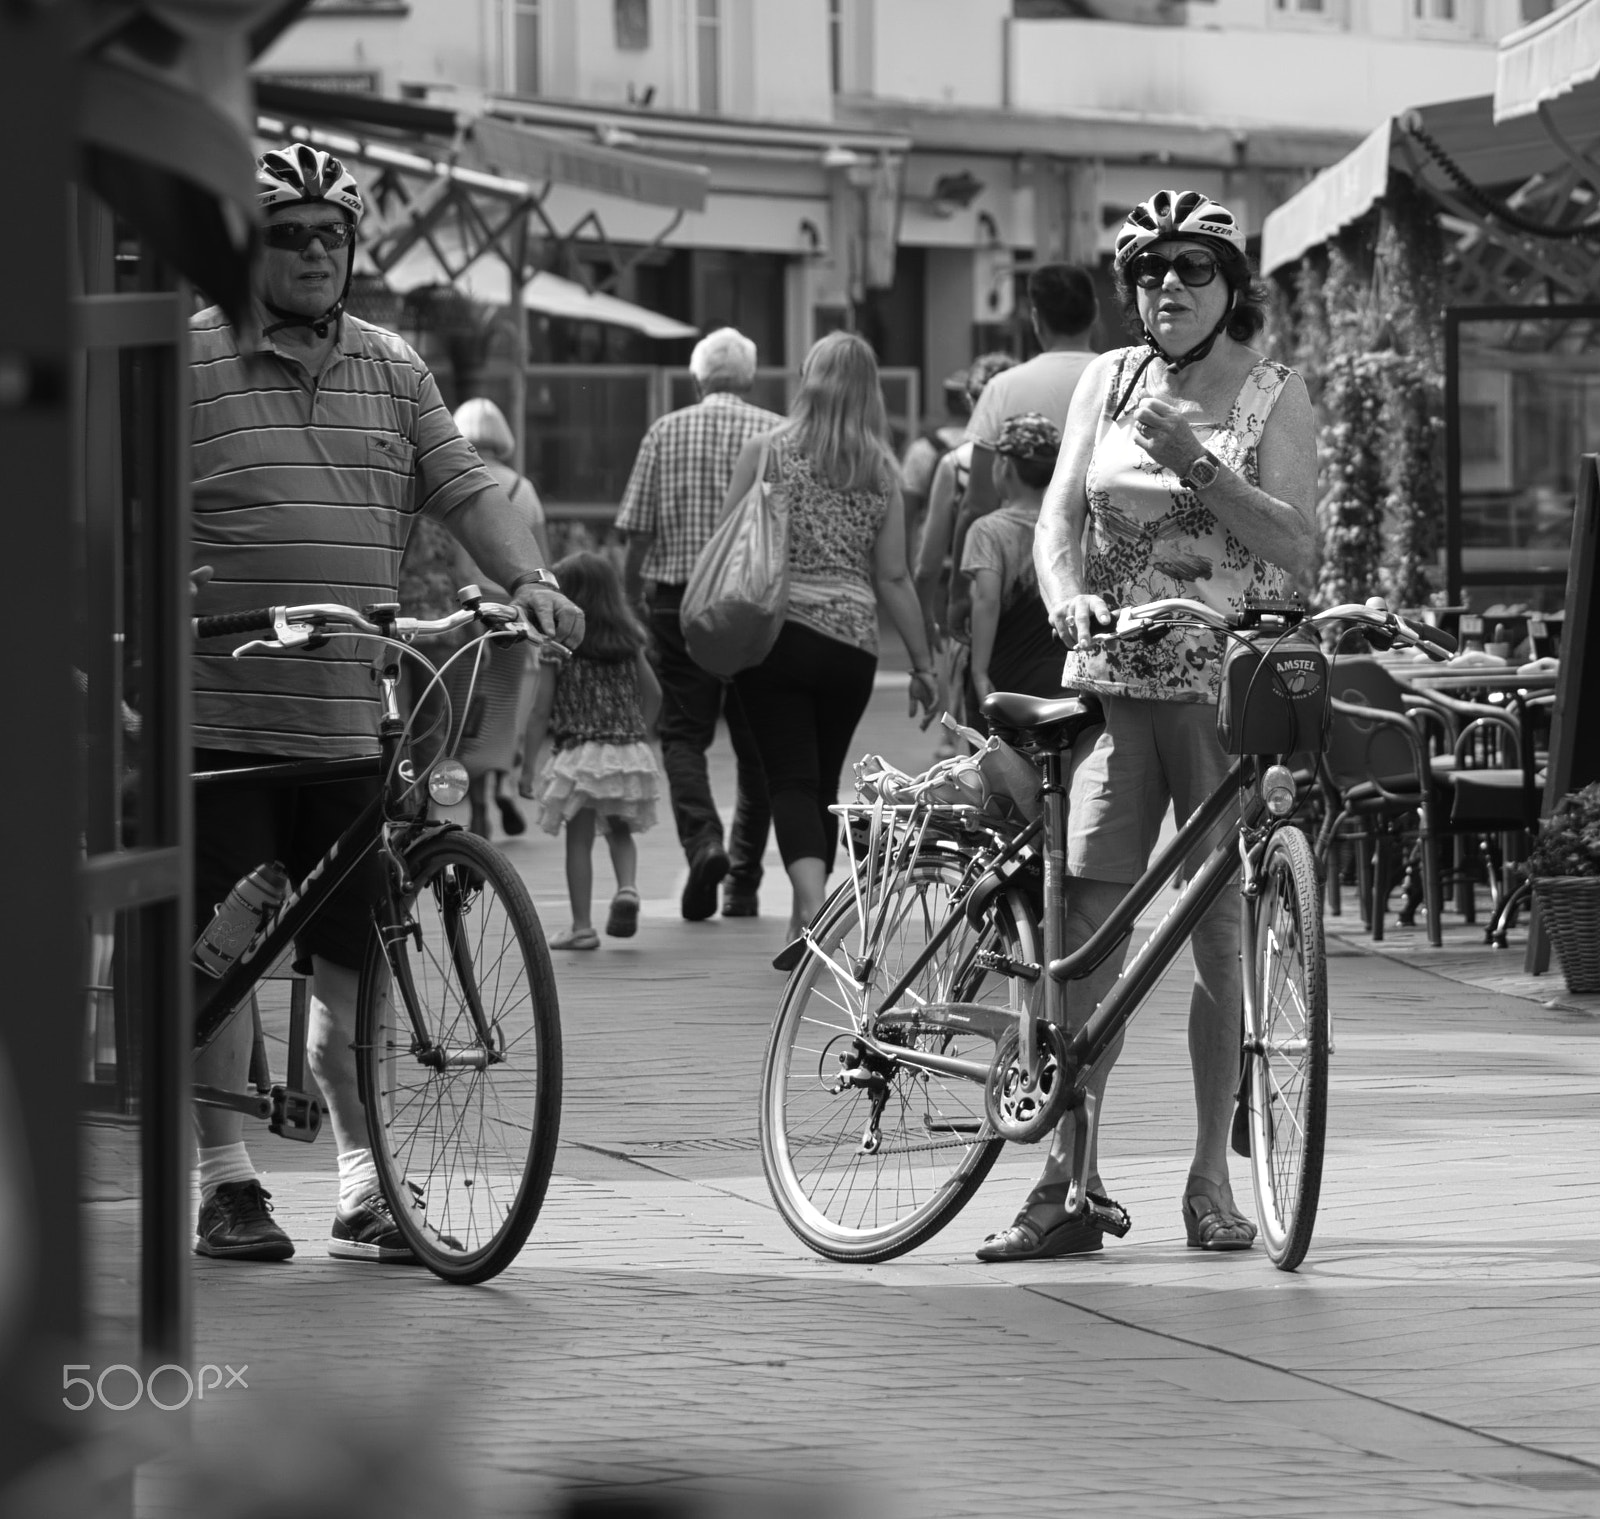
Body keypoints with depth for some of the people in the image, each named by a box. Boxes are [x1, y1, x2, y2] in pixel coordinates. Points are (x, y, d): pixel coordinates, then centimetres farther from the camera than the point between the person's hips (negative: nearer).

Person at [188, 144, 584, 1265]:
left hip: (354, 720, 4)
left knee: (355, 964, 6)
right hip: (224, 718, -4)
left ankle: (365, 1185, 13)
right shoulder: (187, 364, -2)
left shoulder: (391, 369, 13)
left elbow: (463, 486, 8)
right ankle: (227, 1182, 10)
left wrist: (528, 578, -8)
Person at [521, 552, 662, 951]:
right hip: (629, 751, 3)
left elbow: (541, 712, -6)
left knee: (579, 840, 5)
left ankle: (582, 926, 5)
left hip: (578, 754, -3)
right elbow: (653, 695, 12)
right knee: (620, 830, 21)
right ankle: (627, 888, -5)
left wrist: (528, 767, 0)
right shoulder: (629, 641, 4)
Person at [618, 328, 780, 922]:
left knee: (683, 733, 5)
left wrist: (630, 601, 7)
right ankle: (744, 881, 12)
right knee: (756, 742, 10)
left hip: (680, 599, 0)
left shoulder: (666, 433, 3)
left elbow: (637, 532, 0)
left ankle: (703, 838, -20)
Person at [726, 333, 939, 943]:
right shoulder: (882, 471, 4)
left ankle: (814, 903, -26)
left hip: (774, 634, -3)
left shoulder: (766, 452, -3)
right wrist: (923, 663, 12)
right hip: (852, 641, 3)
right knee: (825, 781, 15)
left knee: (792, 780, -5)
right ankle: (805, 916, 22)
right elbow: (892, 577, 5)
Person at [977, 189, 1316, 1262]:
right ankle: (1068, 1184, -3)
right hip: (1112, 679, 2)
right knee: (1087, 922, -6)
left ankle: (1212, 1179, 6)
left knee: (1223, 930, -2)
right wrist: (1067, 595, -14)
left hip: (1230, 686, -2)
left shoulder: (1274, 397, 3)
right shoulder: (1112, 381, 11)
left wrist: (1193, 461, -18)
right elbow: (1060, 512, 5)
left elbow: (1292, 544, -7)